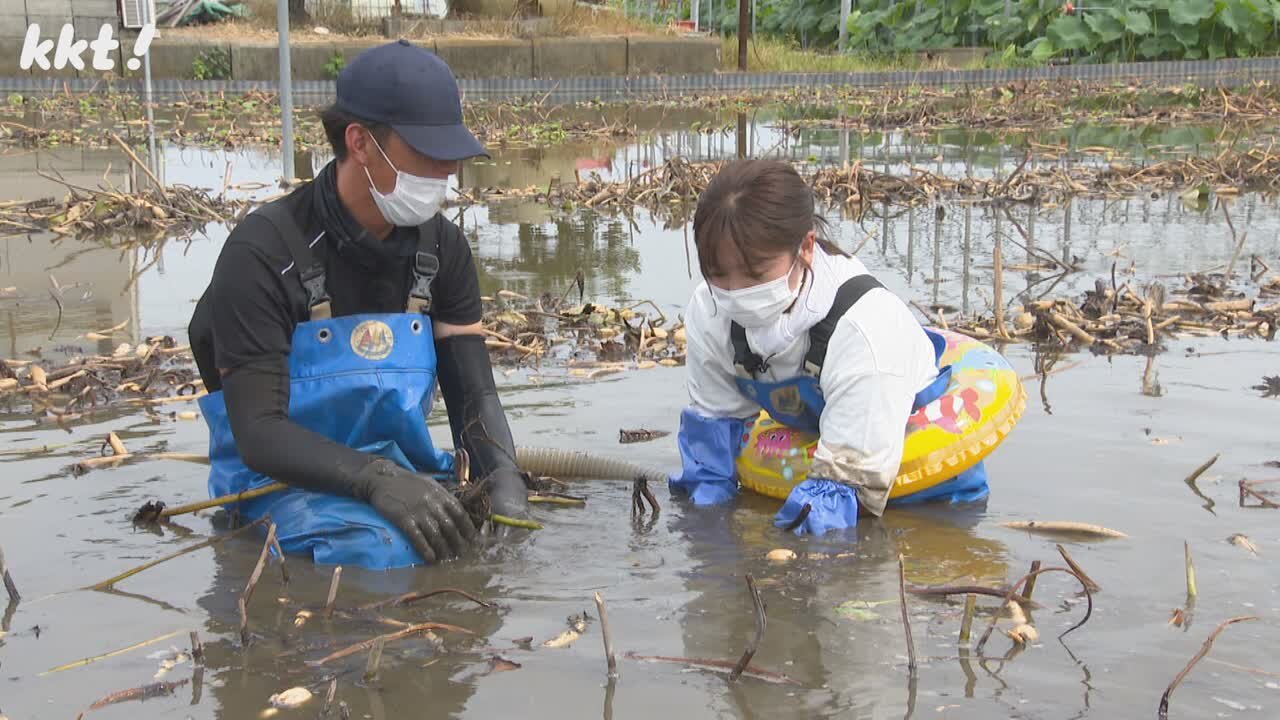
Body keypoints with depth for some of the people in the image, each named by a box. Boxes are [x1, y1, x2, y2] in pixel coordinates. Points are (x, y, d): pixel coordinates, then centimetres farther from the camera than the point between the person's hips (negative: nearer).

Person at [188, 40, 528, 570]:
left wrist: (505, 488, -23)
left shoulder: (441, 247, 0)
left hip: (401, 469, 6)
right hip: (286, 480, -6)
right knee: (382, 548, -38)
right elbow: (259, 433, -21)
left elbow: (473, 394, -2)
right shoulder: (265, 253, -17)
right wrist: (378, 480, -37)